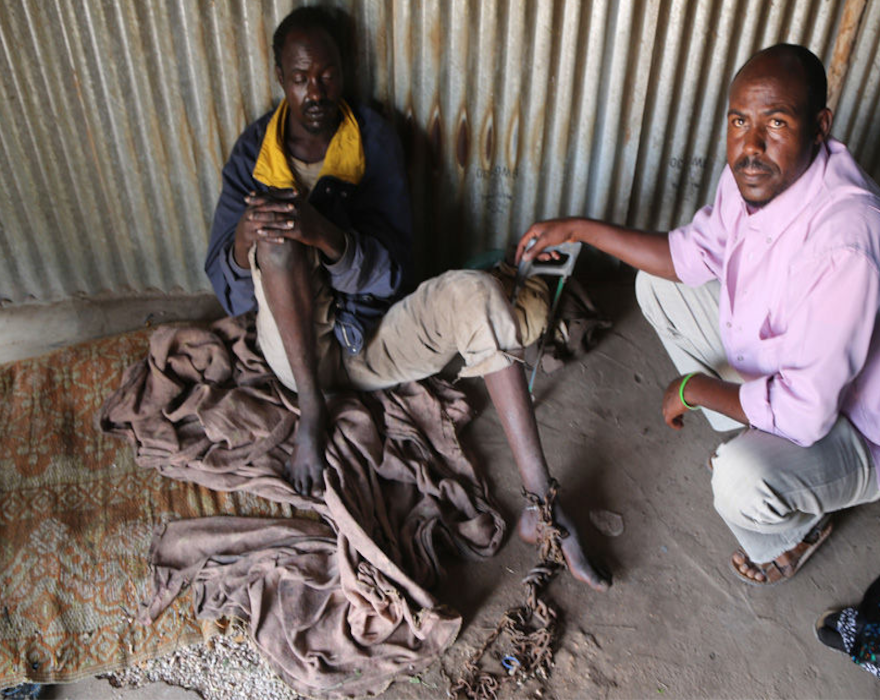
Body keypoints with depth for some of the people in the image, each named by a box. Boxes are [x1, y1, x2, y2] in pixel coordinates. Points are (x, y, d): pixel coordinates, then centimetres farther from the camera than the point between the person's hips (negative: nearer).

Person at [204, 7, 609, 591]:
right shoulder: (255, 154, 0)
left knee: (474, 292, -27)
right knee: (275, 217, -25)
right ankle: (312, 411, -19)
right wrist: (245, 236, -29)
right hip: (296, 345, 0)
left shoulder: (375, 139, -1)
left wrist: (324, 234, -32)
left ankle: (541, 504, -28)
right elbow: (228, 291, -5)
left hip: (371, 340, 1)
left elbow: (389, 270, -12)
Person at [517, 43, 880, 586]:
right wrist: (579, 229, -4)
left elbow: (803, 412, -37)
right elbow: (694, 255, 2)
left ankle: (794, 532, 6)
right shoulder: (757, 174, -14)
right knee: (657, 286, 6)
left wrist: (695, 388, -21)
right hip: (781, 365, 8)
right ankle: (749, 434, 16)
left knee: (741, 480, -37)